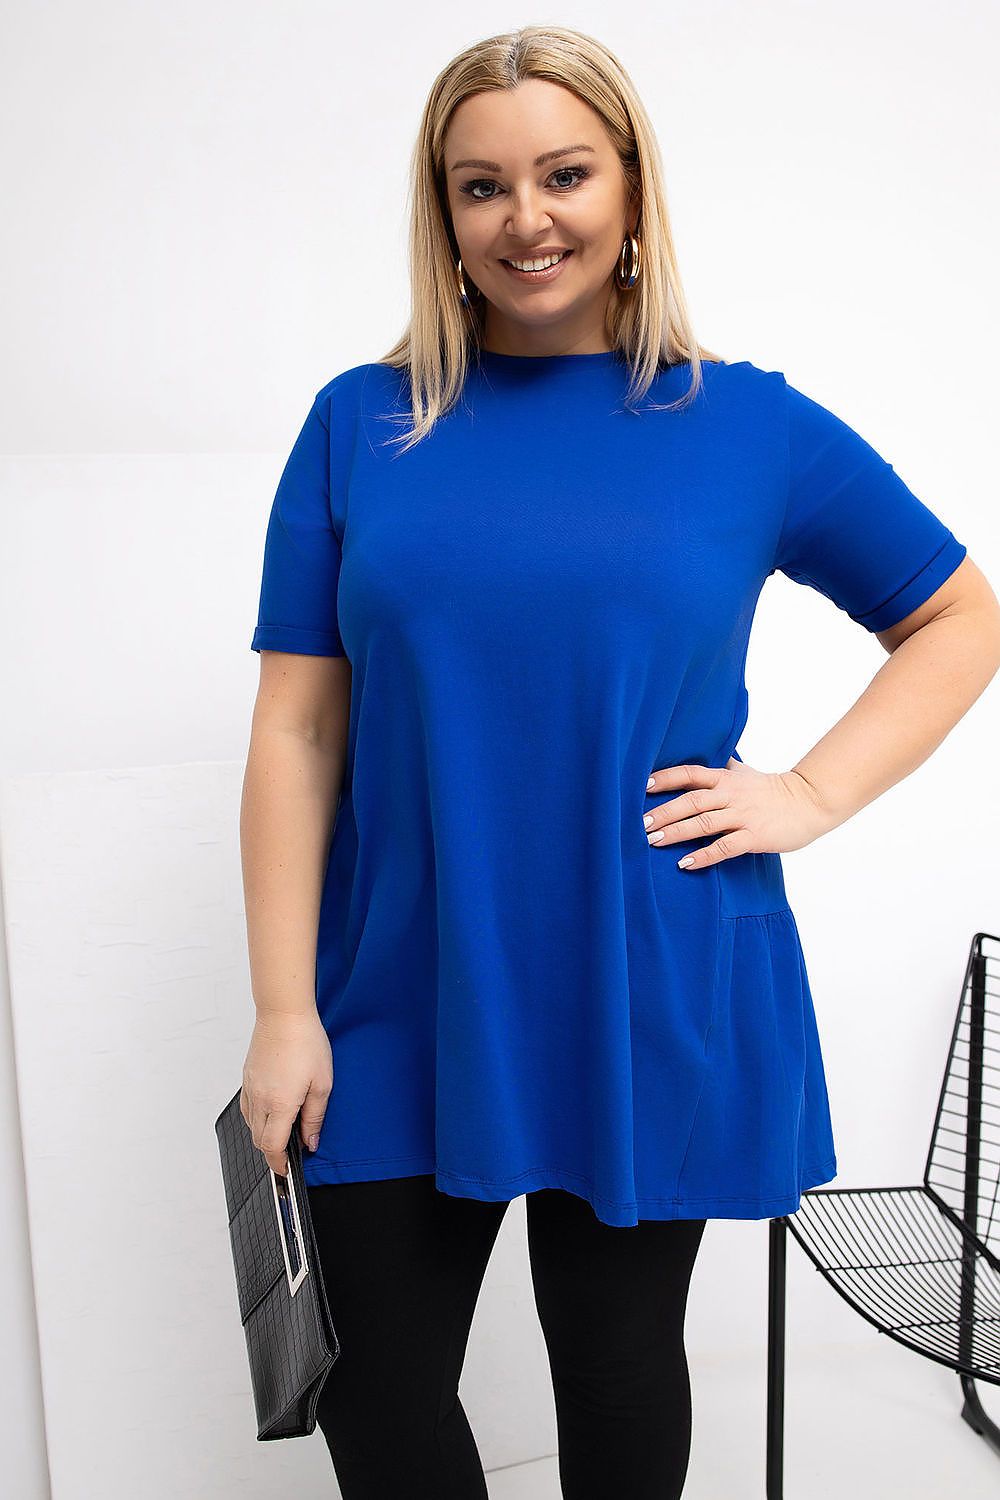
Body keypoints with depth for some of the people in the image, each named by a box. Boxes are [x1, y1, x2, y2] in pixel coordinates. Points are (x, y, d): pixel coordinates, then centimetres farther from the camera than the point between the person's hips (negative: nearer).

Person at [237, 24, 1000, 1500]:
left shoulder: (752, 424, -1)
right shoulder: (361, 424, 1)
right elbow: (297, 728, -2)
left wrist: (811, 793, -5)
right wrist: (285, 1011, -5)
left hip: (652, 1003, 0)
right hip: (402, 996, 1)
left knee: (618, 1369, 19)